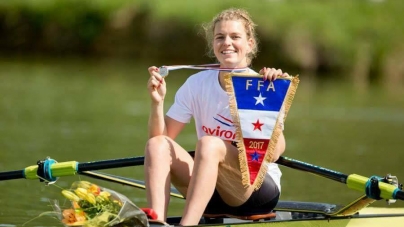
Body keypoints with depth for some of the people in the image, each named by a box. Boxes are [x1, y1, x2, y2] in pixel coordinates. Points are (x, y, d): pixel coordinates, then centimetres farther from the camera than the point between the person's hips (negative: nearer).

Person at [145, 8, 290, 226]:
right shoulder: (197, 84, 2)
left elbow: (274, 153, -22)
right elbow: (162, 136, -1)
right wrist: (157, 102, -18)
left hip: (258, 189, -4)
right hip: (211, 192, 4)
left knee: (209, 144, -31)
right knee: (157, 145, -19)